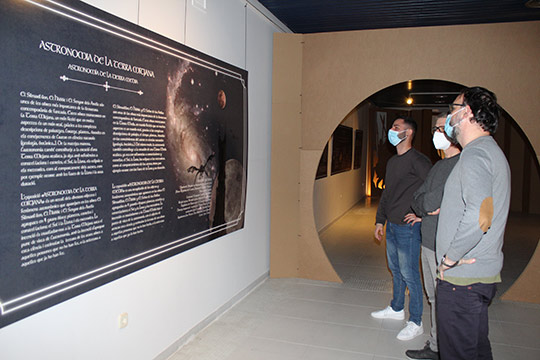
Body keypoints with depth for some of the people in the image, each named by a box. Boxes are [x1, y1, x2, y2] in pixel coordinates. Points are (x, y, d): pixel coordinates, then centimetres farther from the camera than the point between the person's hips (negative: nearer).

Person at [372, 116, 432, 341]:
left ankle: (415, 323, 10)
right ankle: (396, 309, 36)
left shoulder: (418, 161, -13)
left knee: (409, 275, -2)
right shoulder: (392, 162, 14)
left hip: (408, 228, -8)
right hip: (391, 226, 9)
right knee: (395, 270, 19)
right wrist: (380, 220, 18)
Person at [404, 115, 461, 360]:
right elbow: (416, 199, 16)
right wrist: (425, 213, 2)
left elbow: (430, 203, -20)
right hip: (428, 242, 9)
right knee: (434, 298, 17)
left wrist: (423, 209, -4)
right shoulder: (438, 165, 14)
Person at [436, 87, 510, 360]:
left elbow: (479, 218, -32)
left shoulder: (475, 154, -18)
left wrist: (450, 256, -21)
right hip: (483, 274, 10)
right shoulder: (492, 152, 16)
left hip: (462, 278, -10)